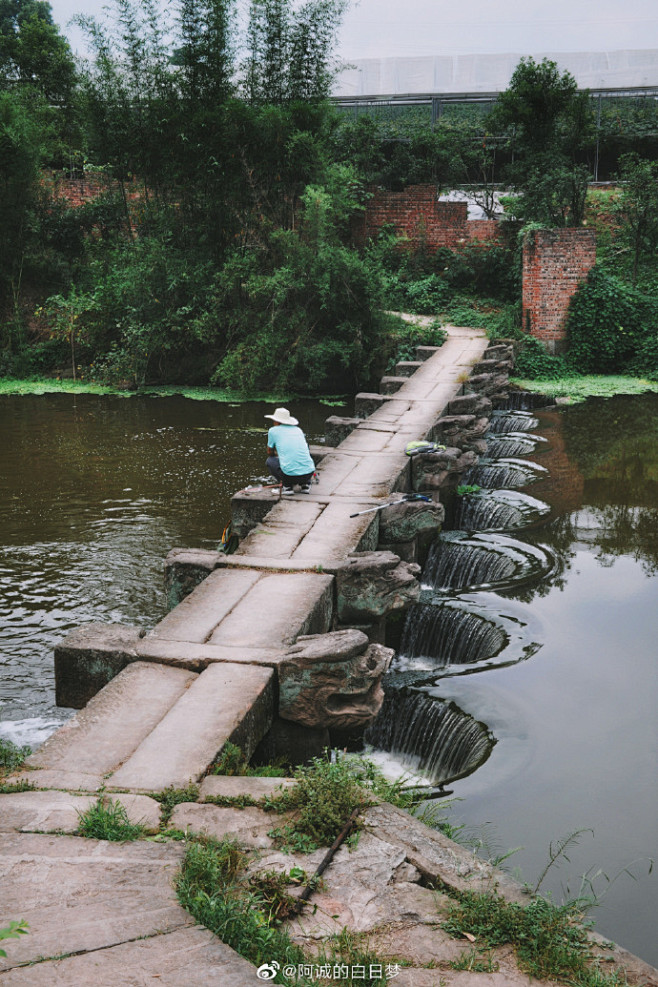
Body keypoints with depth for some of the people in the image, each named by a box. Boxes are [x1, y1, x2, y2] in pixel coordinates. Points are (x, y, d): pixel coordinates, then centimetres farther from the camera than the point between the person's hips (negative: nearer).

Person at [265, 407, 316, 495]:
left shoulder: (273, 430, 9)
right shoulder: (298, 429, 20)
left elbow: (270, 453, 23)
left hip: (290, 475, -4)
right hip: (309, 473, 4)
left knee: (270, 460, 24)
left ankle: (287, 486, 6)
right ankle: (305, 484, 16)